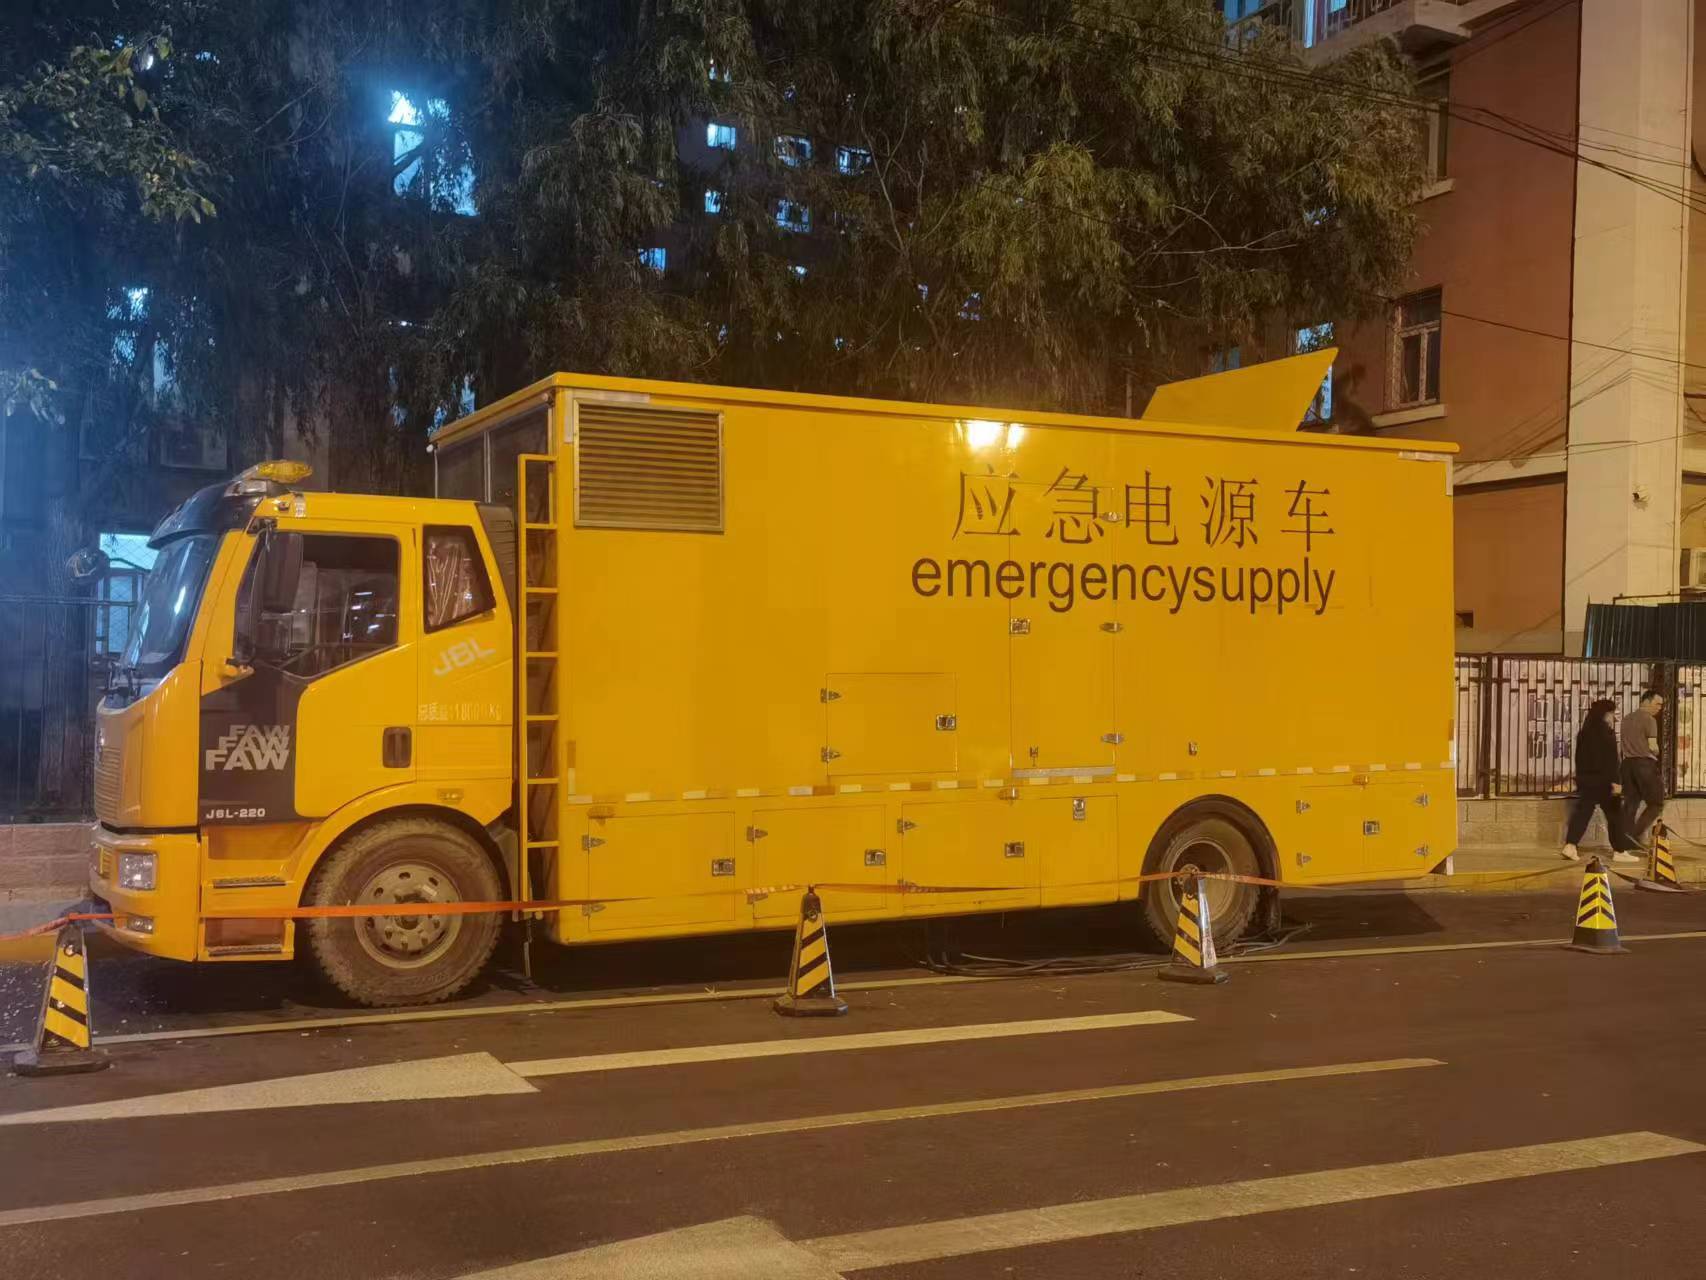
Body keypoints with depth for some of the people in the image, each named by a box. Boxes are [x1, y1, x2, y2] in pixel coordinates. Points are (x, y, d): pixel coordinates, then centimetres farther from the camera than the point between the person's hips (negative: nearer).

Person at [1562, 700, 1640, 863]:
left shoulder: (1585, 731, 12)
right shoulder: (1605, 731, -12)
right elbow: (1611, 758, -17)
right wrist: (1615, 781, -18)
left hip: (1585, 778, 7)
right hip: (1602, 780, -7)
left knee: (1582, 811, 4)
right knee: (1614, 813, 4)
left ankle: (1570, 845, -10)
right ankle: (1619, 851, 9)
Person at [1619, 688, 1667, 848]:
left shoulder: (1626, 719, 17)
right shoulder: (1649, 720, -8)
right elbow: (1653, 746, -11)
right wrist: (1656, 753, 10)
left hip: (1628, 762, 7)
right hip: (1645, 763, -7)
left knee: (1631, 803, 9)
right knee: (1656, 803, 0)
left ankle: (1627, 838, 5)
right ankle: (1637, 833, -12)